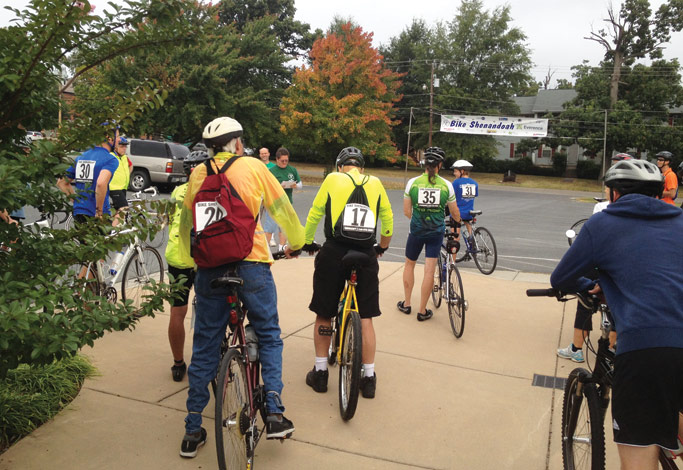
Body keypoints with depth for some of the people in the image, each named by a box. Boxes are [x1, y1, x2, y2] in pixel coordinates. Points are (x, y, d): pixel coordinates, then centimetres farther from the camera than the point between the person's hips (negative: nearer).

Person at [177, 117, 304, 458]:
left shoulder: (198, 174, 10)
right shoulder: (253, 167, 2)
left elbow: (185, 226, 15)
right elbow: (283, 210, 7)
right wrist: (296, 243, 23)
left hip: (210, 269, 3)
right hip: (252, 265, -2)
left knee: (205, 346, 12)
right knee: (268, 337, 15)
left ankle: (192, 430, 18)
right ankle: (274, 413, 8)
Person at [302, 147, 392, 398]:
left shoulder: (332, 179, 6)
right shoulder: (375, 183, 10)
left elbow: (314, 215, 6)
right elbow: (388, 219, 13)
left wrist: (306, 243, 21)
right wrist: (382, 247, 28)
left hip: (333, 254, -1)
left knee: (324, 314, 13)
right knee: (365, 317, 11)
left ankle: (320, 372, 21)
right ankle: (369, 377, 17)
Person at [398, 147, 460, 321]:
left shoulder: (413, 182, -6)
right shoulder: (446, 185, -6)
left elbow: (406, 211, 0)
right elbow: (455, 213, 4)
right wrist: (459, 221, 28)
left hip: (416, 230, 1)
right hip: (436, 232, 0)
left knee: (409, 264, 20)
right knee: (429, 270, 4)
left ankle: (406, 304, 27)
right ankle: (422, 311, 11)